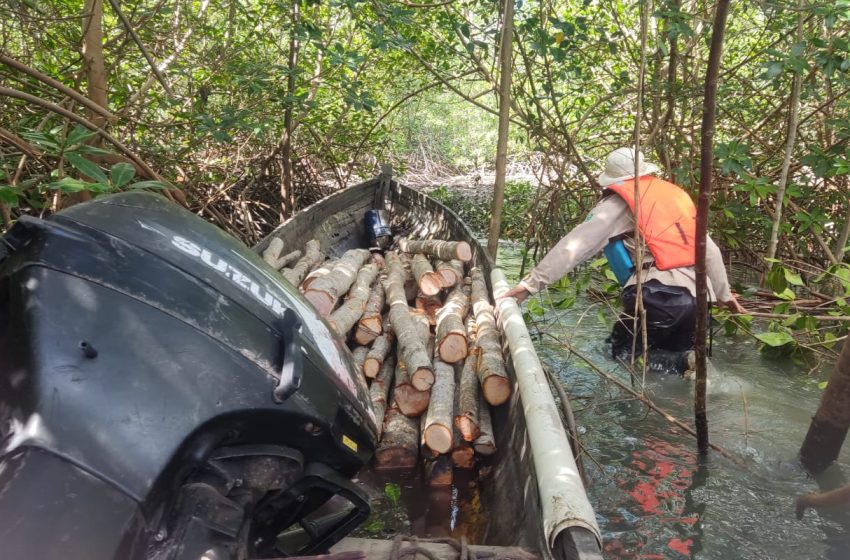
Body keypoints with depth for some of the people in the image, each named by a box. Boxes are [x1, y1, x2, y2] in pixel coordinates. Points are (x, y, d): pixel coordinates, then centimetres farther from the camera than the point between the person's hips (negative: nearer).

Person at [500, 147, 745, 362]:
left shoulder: (621, 202, 2)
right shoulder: (676, 193, 19)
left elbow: (576, 244, -7)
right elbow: (709, 249, 20)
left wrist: (531, 283, -8)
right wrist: (724, 294, 30)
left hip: (658, 296, -6)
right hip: (696, 299, 6)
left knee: (623, 353, 14)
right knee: (675, 353, 26)